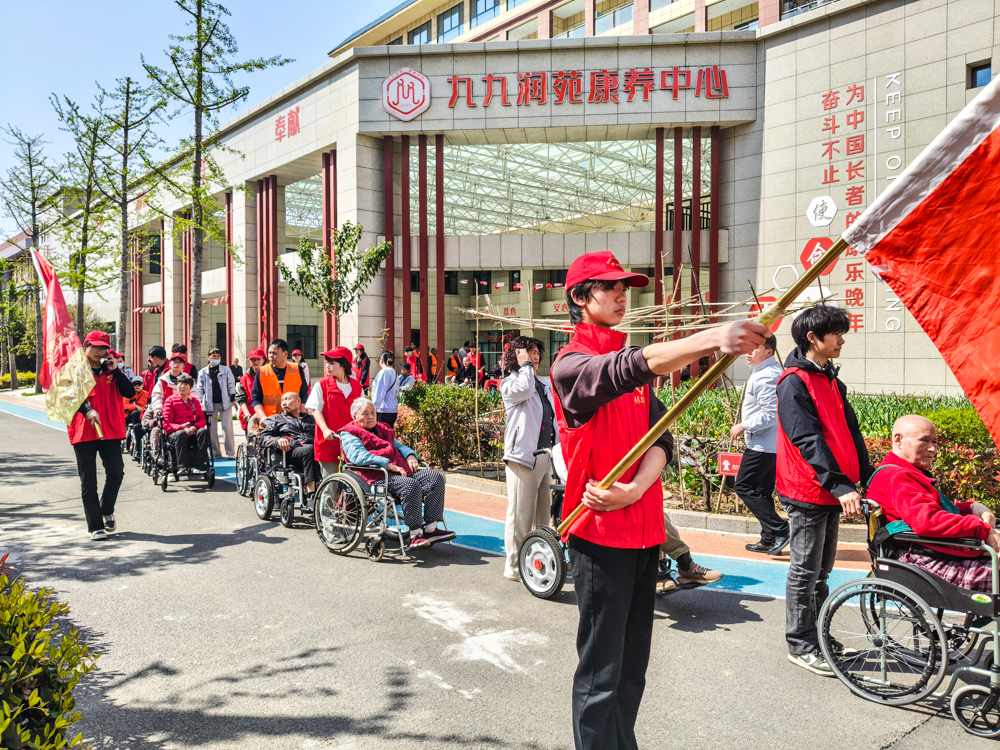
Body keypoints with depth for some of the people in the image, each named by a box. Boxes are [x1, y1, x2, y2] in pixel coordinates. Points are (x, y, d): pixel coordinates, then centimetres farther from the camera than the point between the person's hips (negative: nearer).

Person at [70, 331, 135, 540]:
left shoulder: (110, 370, 13)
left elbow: (129, 393, 2)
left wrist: (116, 370, -6)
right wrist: (87, 410, -27)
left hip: (110, 430, 2)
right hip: (83, 431, -2)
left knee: (116, 472, -7)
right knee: (88, 480, 2)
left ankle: (107, 510, 20)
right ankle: (95, 526, 10)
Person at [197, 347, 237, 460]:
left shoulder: (226, 370, 6)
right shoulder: (203, 372, 8)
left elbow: (231, 385, 8)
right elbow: (200, 388, 8)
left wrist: (233, 398, 0)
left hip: (225, 403, -1)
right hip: (210, 404, 1)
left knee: (227, 427, -3)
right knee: (212, 429, 4)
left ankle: (230, 453, 2)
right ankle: (215, 453, 12)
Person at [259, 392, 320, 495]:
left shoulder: (310, 419, 37)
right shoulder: (276, 419, 31)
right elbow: (263, 438, 15)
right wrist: (278, 440, -8)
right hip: (290, 452, -2)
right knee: (309, 450, -39)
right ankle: (311, 494, -47)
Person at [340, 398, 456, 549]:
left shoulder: (383, 429, 31)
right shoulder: (348, 435, 6)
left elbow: (398, 445, 30)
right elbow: (359, 457, -11)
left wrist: (410, 456, 4)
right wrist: (389, 465, -20)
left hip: (402, 471, 8)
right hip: (377, 477, -8)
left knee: (436, 477, -13)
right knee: (411, 485, -35)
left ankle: (431, 529, -19)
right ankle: (414, 535, -31)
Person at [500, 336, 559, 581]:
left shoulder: (546, 383, 18)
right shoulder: (509, 383, -2)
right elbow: (524, 389, -25)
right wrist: (525, 364, -10)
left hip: (547, 456, 7)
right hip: (523, 456, -7)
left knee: (543, 513, 15)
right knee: (521, 514, -5)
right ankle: (514, 566, 3)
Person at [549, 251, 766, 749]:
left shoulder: (633, 361, 15)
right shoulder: (570, 365, -8)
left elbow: (660, 437, 5)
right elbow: (628, 370, -30)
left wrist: (635, 489, -14)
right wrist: (713, 338, -42)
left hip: (644, 528, 7)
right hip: (600, 533, -7)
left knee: (633, 665, 16)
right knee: (601, 671, 0)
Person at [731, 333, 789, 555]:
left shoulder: (765, 376, -19)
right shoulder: (772, 371, 16)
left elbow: (770, 415, -25)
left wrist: (743, 426, -16)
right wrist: (746, 426, 19)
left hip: (762, 446, -11)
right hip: (770, 444, 11)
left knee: (743, 487, -6)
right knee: (762, 491, 15)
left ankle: (779, 529, -7)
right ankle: (769, 540, 21)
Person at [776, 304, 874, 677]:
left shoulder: (831, 379, 15)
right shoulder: (795, 381, -13)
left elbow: (849, 431, 17)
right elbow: (808, 439, -21)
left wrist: (867, 476, 11)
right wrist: (840, 485, -27)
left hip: (831, 491, 9)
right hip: (807, 491, -9)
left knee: (821, 570, 17)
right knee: (805, 572, 1)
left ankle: (819, 638, 29)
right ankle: (800, 646, 12)